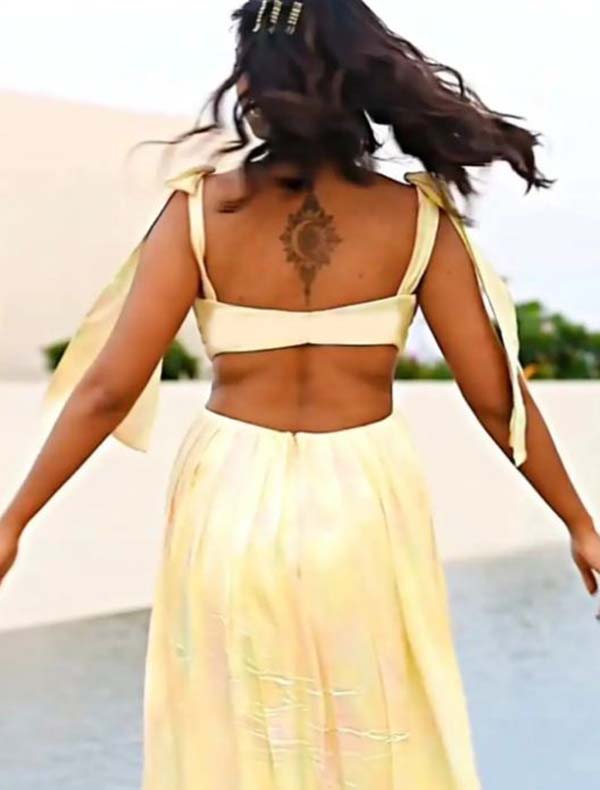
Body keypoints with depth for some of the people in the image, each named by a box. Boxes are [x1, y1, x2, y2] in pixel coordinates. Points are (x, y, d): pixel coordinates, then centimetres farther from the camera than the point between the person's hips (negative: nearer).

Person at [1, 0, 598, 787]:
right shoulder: (418, 218, -7)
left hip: (234, 502, 0)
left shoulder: (202, 208, -9)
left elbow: (110, 387, -10)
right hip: (364, 506, 0)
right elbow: (497, 395, -4)